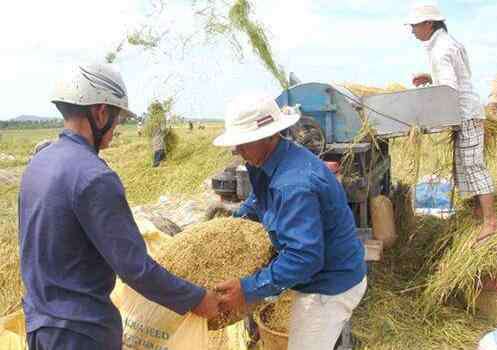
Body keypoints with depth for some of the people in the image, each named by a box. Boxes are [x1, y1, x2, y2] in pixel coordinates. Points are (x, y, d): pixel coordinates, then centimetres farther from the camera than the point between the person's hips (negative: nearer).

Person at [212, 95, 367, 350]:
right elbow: (259, 198, 22)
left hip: (330, 287, -10)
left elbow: (304, 257, -37)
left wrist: (248, 290, -33)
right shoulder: (278, 161, 0)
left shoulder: (294, 184, -34)